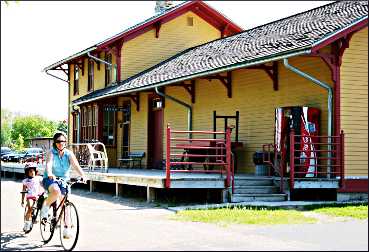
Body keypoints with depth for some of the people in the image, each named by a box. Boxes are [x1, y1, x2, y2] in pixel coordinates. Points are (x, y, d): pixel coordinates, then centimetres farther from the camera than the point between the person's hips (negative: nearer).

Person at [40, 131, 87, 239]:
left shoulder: (69, 154, -2)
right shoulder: (51, 153, -9)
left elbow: (76, 165, -16)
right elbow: (48, 164, -27)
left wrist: (82, 175, -35)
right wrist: (50, 174, -48)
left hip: (63, 180, 3)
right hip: (50, 179, -3)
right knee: (56, 191, -35)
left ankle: (66, 228, 4)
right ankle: (45, 207, -10)